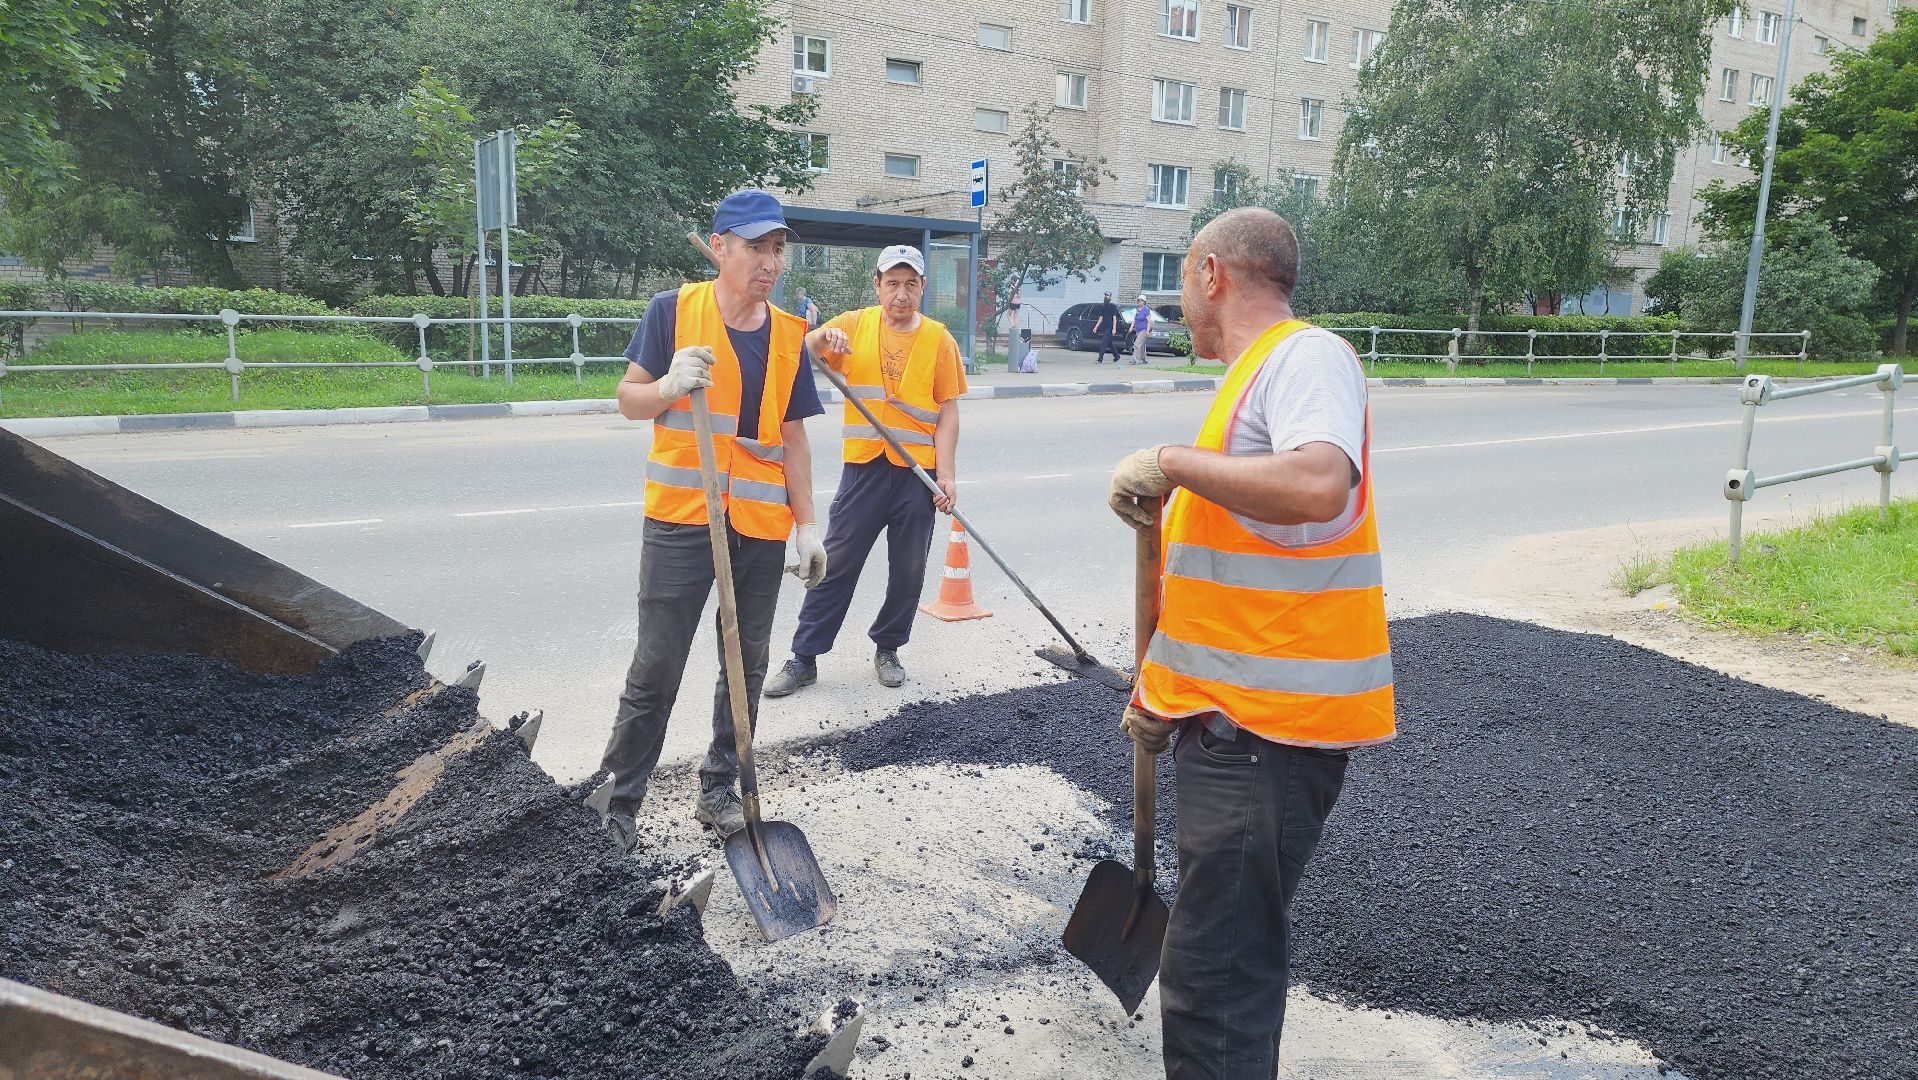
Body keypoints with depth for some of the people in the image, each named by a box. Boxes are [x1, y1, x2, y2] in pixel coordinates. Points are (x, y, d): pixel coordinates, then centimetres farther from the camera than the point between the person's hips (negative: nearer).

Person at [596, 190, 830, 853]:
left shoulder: (789, 336, 6)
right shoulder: (674, 310, -3)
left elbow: (791, 437, 10)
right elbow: (629, 401, 1)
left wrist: (807, 525, 7)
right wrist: (670, 387, -21)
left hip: (762, 526, 4)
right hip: (679, 520, -4)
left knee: (747, 667, 11)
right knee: (656, 670, -1)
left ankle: (719, 790, 26)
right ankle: (618, 802, 13)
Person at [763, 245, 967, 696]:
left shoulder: (939, 339, 2)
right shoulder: (856, 324, 4)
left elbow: (948, 411, 1)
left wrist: (946, 474, -8)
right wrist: (822, 337, -24)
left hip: (918, 472, 0)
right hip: (864, 466, 0)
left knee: (908, 571, 8)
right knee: (836, 564, 1)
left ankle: (888, 649, 27)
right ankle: (804, 658, 9)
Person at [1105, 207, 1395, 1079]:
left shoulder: (1307, 356, -13)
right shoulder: (1253, 377, 18)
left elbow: (1319, 485, -36)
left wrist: (1171, 462, -23)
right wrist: (1160, 685, 21)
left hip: (1270, 726, -10)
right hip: (1233, 715, 10)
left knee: (1216, 978, -5)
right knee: (1226, 956, 23)